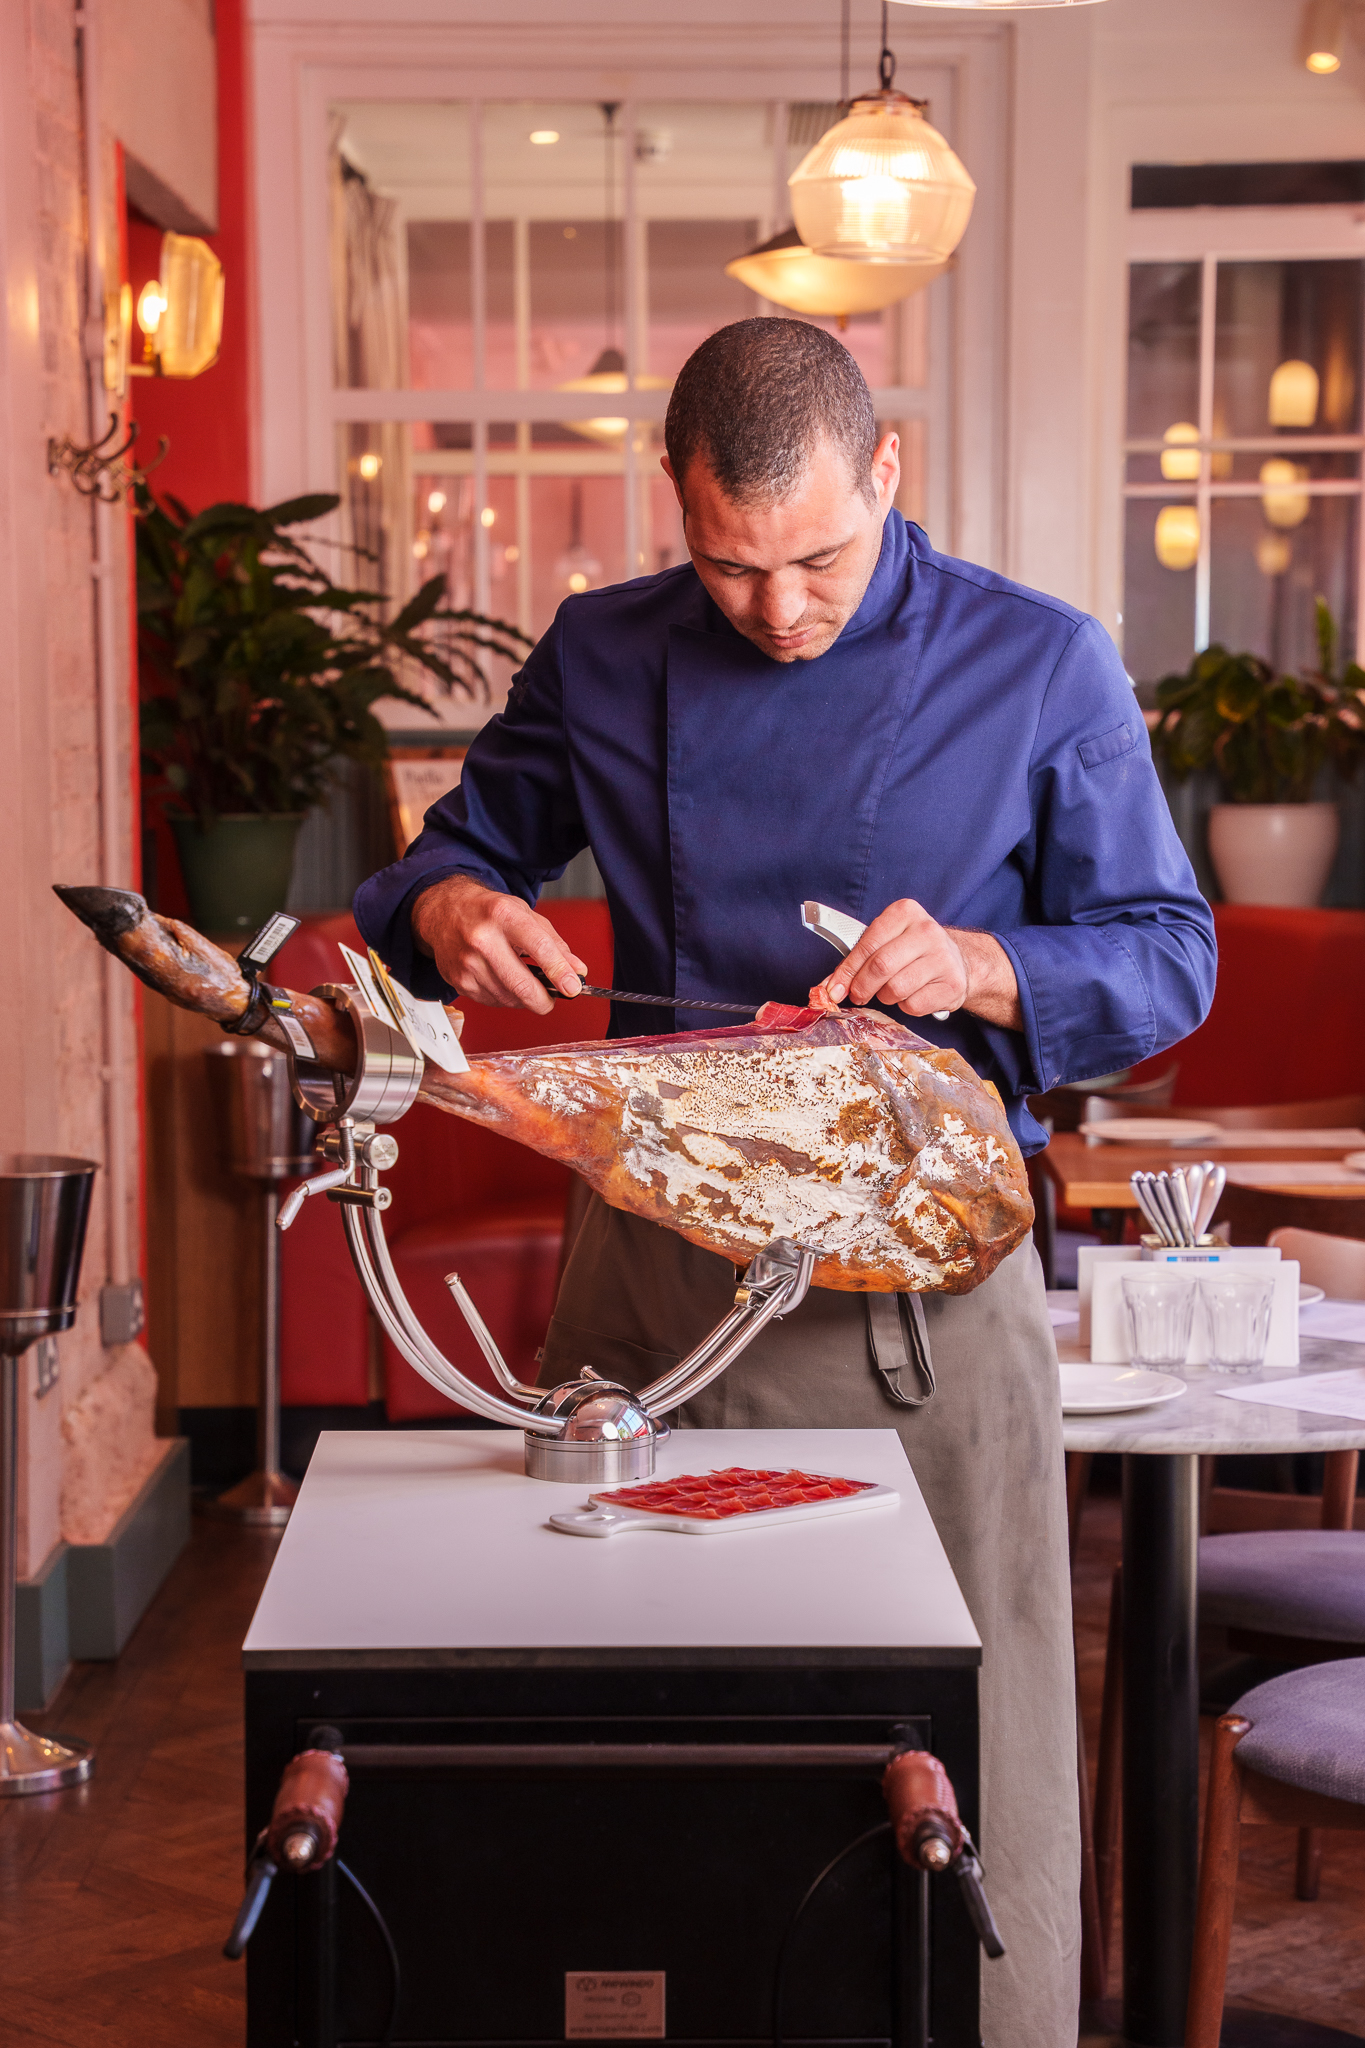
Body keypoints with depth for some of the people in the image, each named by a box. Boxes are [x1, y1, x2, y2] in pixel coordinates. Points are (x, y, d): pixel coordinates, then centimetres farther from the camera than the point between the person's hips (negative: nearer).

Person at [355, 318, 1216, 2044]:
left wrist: (983, 973, -19)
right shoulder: (602, 659, 6)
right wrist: (448, 904, -5)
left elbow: (1169, 958, 0)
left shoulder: (1038, 668, -2)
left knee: (974, 1756, 2)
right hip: (651, 1266, 3)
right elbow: (466, 848, 19)